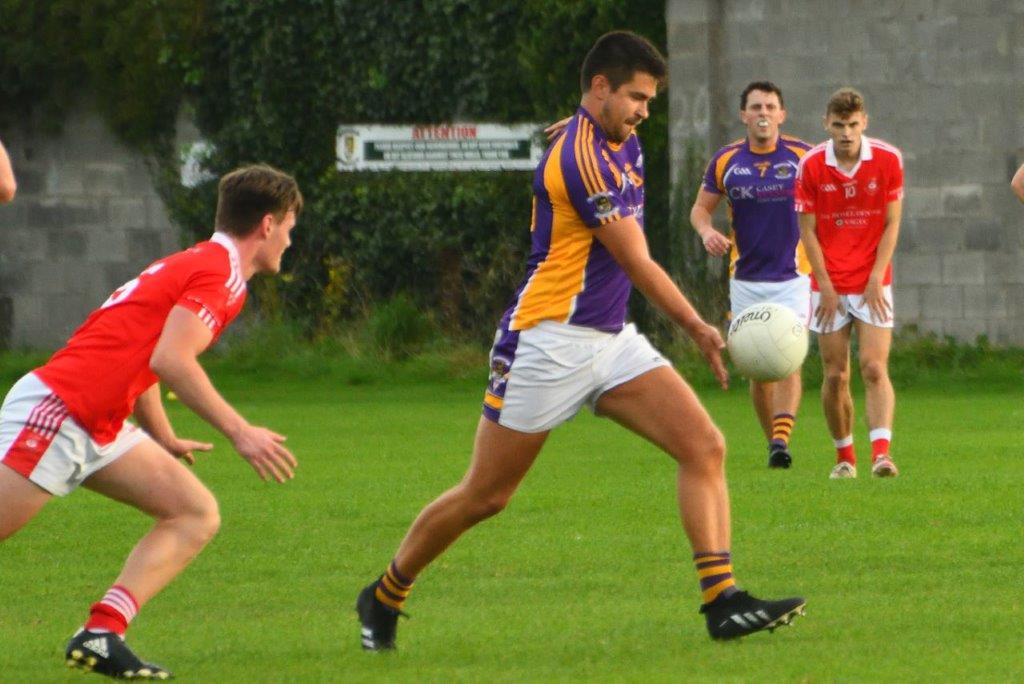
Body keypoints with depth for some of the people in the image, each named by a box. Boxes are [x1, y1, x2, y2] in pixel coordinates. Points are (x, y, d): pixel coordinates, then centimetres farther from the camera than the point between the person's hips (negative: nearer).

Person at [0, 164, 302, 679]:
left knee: (198, 515, 2)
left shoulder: (198, 265, 20)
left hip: (99, 430, 10)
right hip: (54, 412, -10)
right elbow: (171, 360, -24)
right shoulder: (222, 272, -11)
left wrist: (164, 440, 26)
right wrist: (240, 433, -22)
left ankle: (100, 635, -9)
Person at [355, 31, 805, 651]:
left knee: (706, 448, -10)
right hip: (548, 343, -9)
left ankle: (723, 600, -16)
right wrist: (701, 332, -5)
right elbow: (638, 265, -14)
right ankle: (384, 597, 21)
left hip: (612, 341, 9)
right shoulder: (582, 156, -19)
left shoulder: (623, 145, 12)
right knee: (484, 497, 1)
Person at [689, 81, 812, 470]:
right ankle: (772, 441, 18)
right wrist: (707, 231, -13)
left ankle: (782, 440, -26)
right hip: (746, 279, 2)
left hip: (793, 277, -2)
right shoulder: (725, 161, 1)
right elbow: (701, 207, 9)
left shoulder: (804, 157, -3)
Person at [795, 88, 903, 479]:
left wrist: (877, 278, -8)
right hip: (829, 286, 1)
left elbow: (892, 223, -1)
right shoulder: (811, 166, -4)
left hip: (873, 284, -1)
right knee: (835, 375, 2)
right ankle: (844, 457, 16)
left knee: (874, 368, -14)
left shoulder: (887, 160, -4)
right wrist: (825, 285, -6)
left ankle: (881, 453, -23)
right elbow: (808, 231, 0)